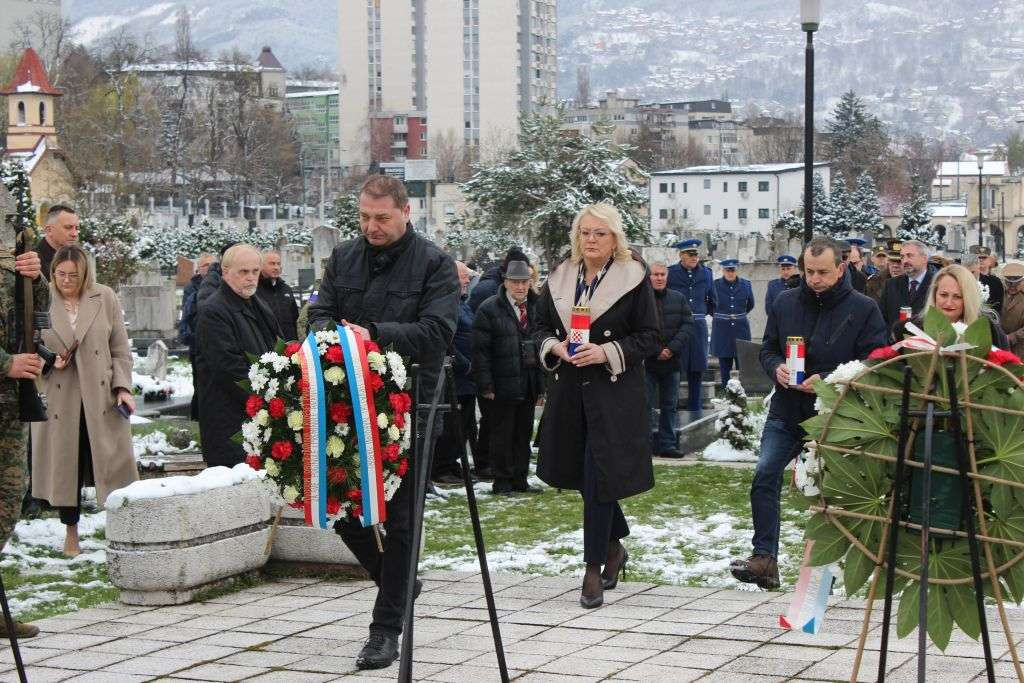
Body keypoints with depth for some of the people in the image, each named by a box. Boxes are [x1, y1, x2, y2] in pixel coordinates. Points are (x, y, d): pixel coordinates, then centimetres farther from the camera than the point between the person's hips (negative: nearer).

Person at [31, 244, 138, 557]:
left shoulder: (105, 298, 0)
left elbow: (120, 349, 4)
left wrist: (123, 387, -5)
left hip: (102, 397, 0)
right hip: (59, 398, 0)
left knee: (110, 461, 3)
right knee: (65, 462, 7)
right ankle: (70, 531, 21)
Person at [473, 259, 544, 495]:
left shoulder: (536, 307, 9)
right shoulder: (490, 309, -6)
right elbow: (480, 350, -9)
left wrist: (543, 380, 9)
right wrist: (485, 385, -14)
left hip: (529, 385, 5)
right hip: (503, 385, -5)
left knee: (524, 434, 11)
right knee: (502, 435, 3)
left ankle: (520, 480, 20)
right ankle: (502, 482, 10)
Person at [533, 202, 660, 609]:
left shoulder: (633, 279, -4)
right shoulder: (560, 279, 10)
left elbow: (650, 338, -4)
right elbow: (541, 326, 16)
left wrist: (608, 353, -17)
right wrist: (554, 346, -6)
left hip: (614, 392, -5)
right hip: (569, 389, 5)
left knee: (599, 477, -9)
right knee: (582, 474, 11)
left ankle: (594, 569, -1)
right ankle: (614, 546, 34)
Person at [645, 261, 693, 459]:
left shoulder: (679, 299, 9)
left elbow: (687, 326, 4)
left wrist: (672, 349, -10)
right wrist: (655, 351, -15)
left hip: (672, 361, 4)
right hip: (647, 362, -4)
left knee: (670, 405, 9)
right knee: (646, 405, -2)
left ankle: (668, 444, 16)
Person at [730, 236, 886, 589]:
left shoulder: (863, 309, -6)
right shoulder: (785, 302, 7)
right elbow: (767, 348, 16)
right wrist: (777, 368, -8)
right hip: (786, 412, 3)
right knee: (765, 477, -10)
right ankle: (764, 558, -8)